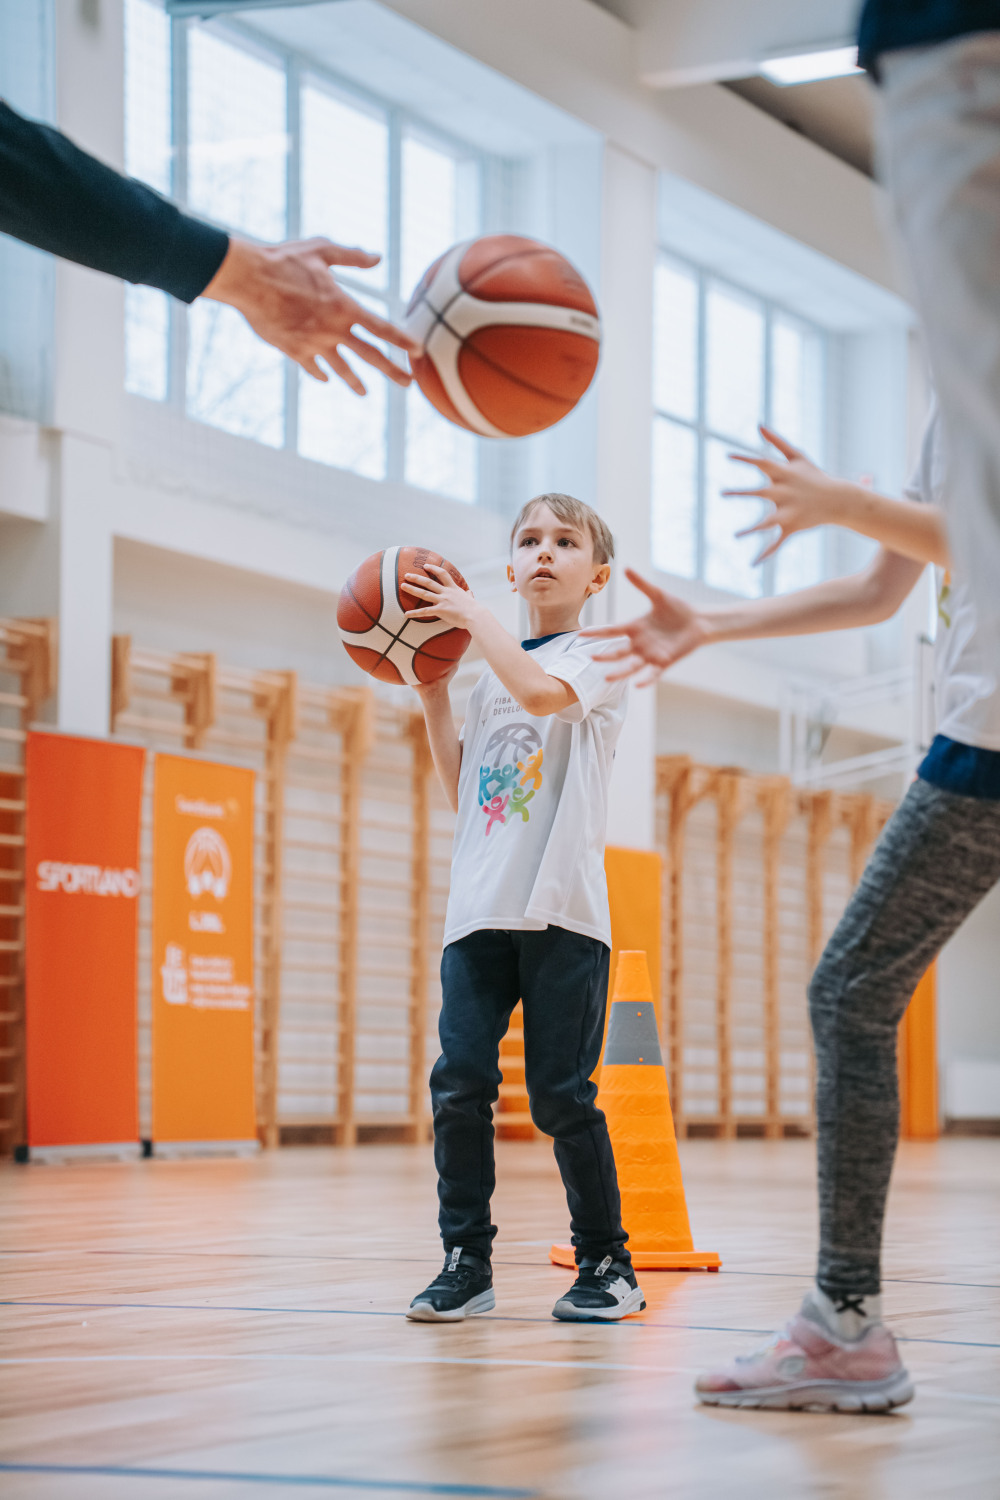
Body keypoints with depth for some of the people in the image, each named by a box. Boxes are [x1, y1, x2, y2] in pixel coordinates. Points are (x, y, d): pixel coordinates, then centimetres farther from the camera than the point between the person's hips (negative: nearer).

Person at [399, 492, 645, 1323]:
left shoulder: (598, 660, 2)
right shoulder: (491, 676, 20)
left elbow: (542, 690, -22)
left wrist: (470, 614, -10)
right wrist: (434, 697, 14)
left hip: (561, 909, -5)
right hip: (480, 908, 5)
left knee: (561, 1095, -5)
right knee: (459, 1082, -6)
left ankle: (608, 1264, 8)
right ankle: (467, 1260, 2)